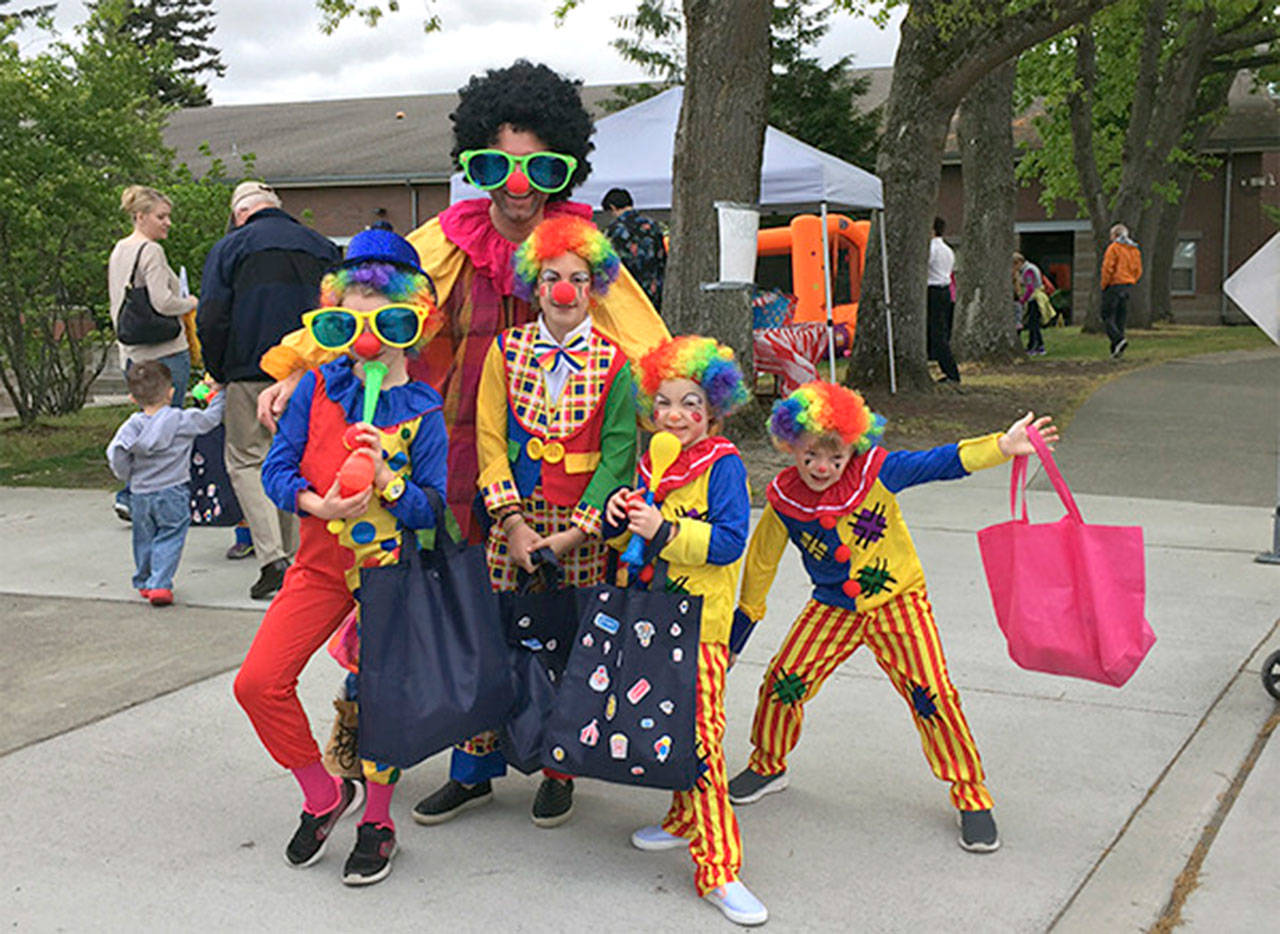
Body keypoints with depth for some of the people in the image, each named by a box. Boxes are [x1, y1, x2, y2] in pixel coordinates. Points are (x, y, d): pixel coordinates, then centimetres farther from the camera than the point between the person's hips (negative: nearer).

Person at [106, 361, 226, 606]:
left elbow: (116, 454, -6)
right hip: (173, 492, -3)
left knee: (144, 539, 18)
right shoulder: (183, 420, -7)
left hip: (141, 494, 3)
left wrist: (129, 476, 11)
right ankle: (160, 584, -12)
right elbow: (209, 419, 5)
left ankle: (144, 582, 29)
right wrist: (217, 397, 22)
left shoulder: (132, 426, -1)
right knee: (169, 539, -1)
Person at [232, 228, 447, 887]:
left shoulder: (422, 413, -9)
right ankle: (324, 794, 17)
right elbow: (277, 469, -3)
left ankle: (377, 823, 26)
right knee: (258, 683, -6)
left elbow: (431, 510, -11)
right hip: (321, 564, 3)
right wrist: (319, 504, -21)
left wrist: (386, 479, -28)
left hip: (390, 568, -3)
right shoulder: (318, 389, -1)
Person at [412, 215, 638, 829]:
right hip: (515, 519, 1)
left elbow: (618, 452, -4)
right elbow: (490, 440, 0)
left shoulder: (613, 363, -1)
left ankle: (560, 773, 21)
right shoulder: (507, 352, 4)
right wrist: (515, 524, -10)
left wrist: (576, 531, -13)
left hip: (583, 527, -1)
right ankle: (474, 774, 17)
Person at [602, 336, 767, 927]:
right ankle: (686, 820, 33)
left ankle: (718, 869, -5)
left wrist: (664, 531, -24)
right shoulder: (651, 463, 12)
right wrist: (618, 518, -3)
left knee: (700, 736, -9)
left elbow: (730, 542, -17)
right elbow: (623, 538, 19)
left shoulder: (723, 465, -8)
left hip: (700, 623, -7)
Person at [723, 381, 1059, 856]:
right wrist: (744, 619, 13)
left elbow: (941, 463, -18)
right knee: (783, 681, -3)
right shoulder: (784, 499, -10)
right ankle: (767, 765, 26)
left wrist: (1003, 446, -31)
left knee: (932, 696, -9)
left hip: (897, 602, -2)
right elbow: (762, 560, 4)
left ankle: (971, 795, 8)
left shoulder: (875, 473, -18)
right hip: (832, 608, 3)